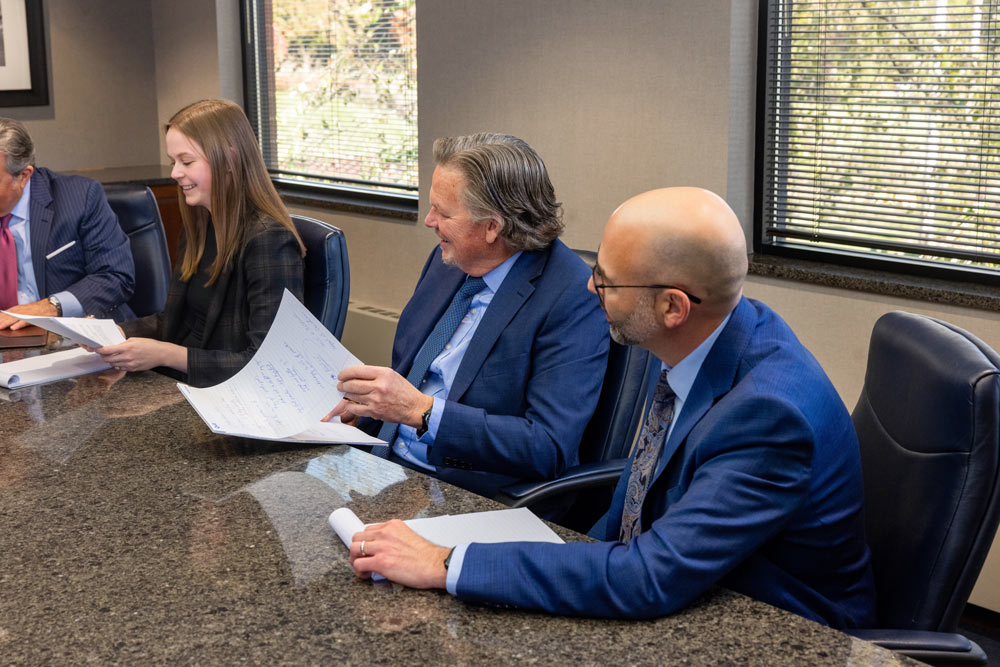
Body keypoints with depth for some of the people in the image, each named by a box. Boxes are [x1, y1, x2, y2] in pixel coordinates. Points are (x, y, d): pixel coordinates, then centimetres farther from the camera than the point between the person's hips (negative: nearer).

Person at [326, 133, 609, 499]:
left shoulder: (573, 299, -16)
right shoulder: (448, 260, 8)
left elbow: (549, 448, -23)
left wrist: (421, 410, -25)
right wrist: (364, 401, -1)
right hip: (387, 466, 8)